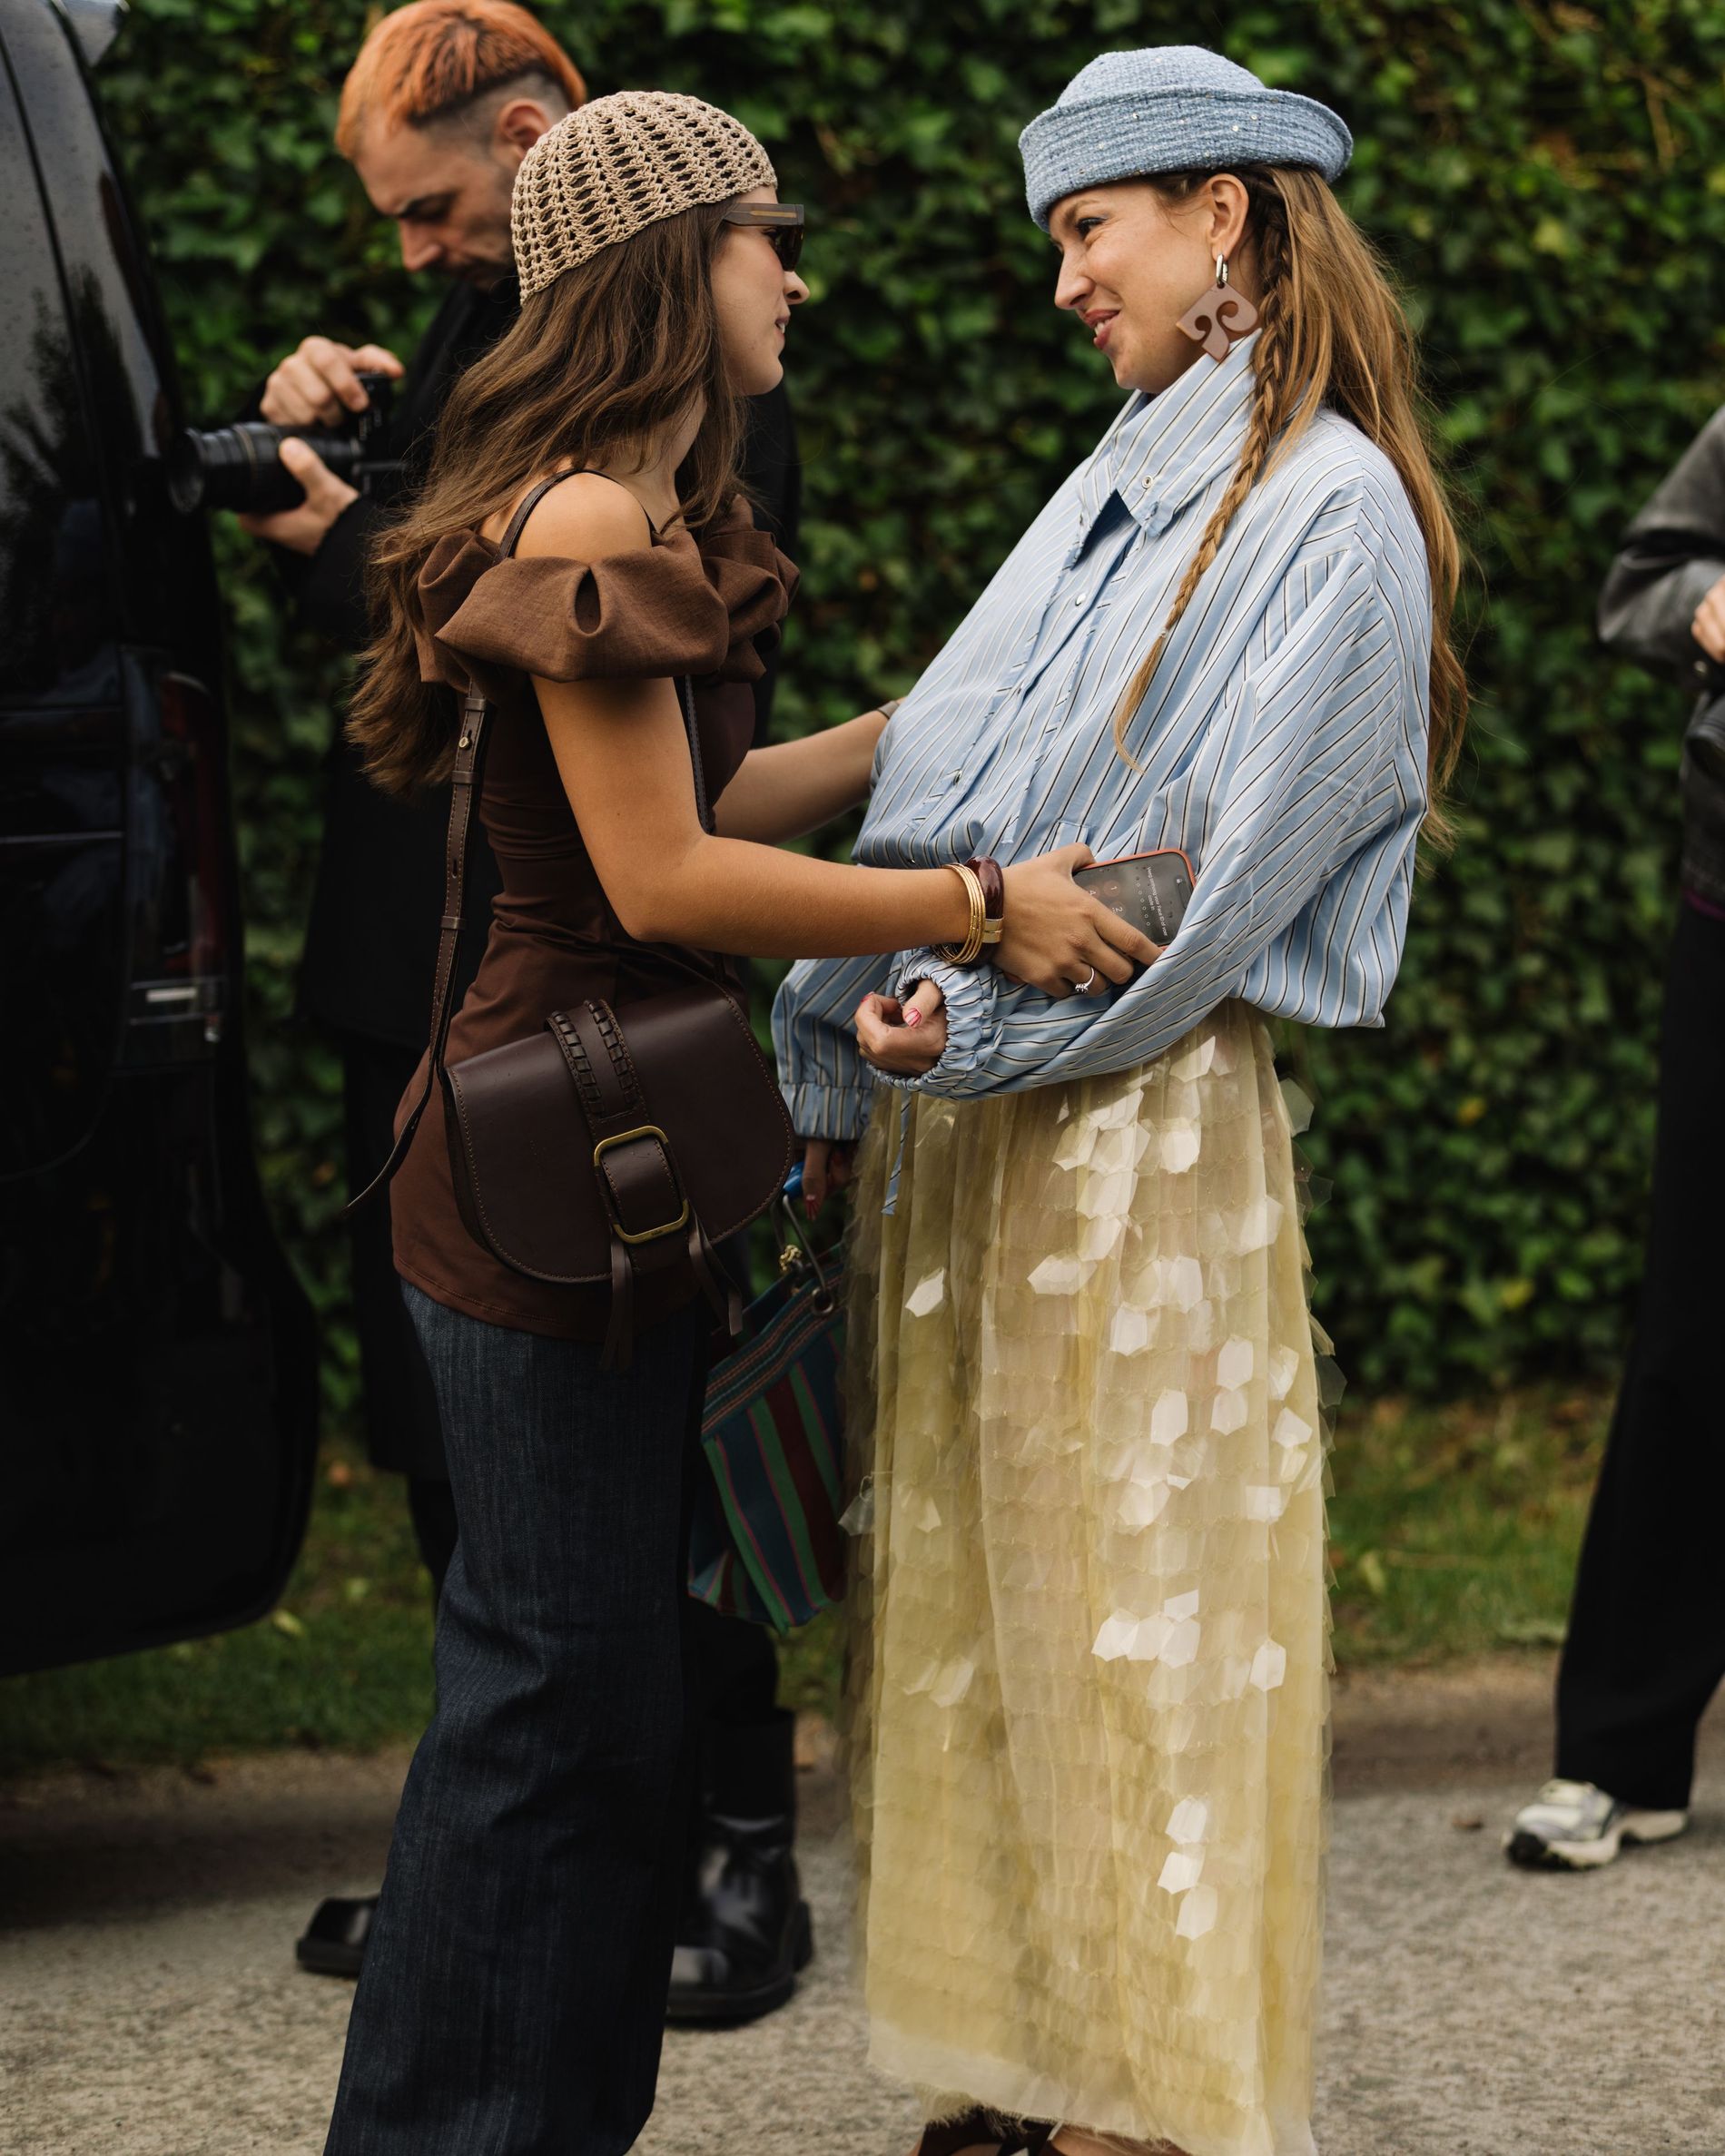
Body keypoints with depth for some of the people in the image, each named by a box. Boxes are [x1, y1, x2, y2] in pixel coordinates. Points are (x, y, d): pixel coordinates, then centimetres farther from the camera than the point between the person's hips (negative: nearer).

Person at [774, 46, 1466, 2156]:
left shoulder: (1332, 511, -9)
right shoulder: (1111, 484, 15)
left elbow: (1214, 879, -15)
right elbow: (928, 780, 13)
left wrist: (973, 1026, -13)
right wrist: (842, 1081, 6)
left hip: (1141, 1129, -8)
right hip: (950, 1114, 8)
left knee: (1123, 1632, -1)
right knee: (957, 1620, 10)